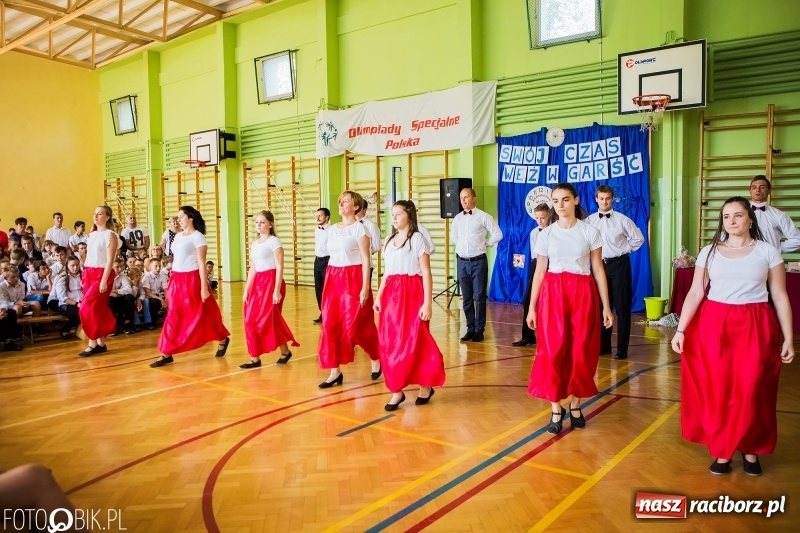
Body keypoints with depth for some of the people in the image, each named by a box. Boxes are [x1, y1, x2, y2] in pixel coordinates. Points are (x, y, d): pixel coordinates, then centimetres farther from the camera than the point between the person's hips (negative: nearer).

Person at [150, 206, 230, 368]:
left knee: (200, 315, 5)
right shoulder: (178, 236, 13)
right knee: (174, 318, 4)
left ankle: (223, 339, 26)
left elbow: (202, 263, -13)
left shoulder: (198, 237, -9)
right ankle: (166, 354, 6)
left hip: (192, 280, -6)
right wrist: (170, 283, 15)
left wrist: (204, 288, -15)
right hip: (176, 280, 7)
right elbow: (176, 260, 16)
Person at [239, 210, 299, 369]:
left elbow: (279, 267, -13)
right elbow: (252, 269, 16)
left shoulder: (274, 241, -7)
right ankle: (255, 358, 13)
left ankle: (285, 351, 9)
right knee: (251, 320, 4)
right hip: (257, 283, 7)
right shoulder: (254, 243, 14)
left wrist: (277, 290, -19)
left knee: (268, 319, -7)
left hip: (271, 282, -7)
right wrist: (246, 290, 12)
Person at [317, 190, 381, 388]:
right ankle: (335, 371, 11)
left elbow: (366, 260, -11)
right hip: (333, 279, 7)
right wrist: (327, 284, 13)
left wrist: (365, 287, -17)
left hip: (353, 279, -7)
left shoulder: (359, 228, -6)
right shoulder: (332, 229, 13)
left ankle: (376, 358, 22)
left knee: (355, 326, -4)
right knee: (330, 325, 2)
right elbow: (332, 256, 16)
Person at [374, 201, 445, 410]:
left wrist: (427, 302, -14)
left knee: (414, 341, -2)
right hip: (391, 295, 6)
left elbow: (426, 273, -8)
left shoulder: (417, 239, -4)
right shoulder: (389, 240, 15)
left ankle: (425, 386, 17)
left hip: (412, 293, -6)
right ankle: (396, 390, 11)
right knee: (390, 343, 3)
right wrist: (379, 296, 10)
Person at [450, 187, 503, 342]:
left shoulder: (483, 216, -5)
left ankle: (479, 330, 12)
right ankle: (470, 328, 20)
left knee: (479, 297, 2)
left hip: (478, 262, -4)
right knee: (467, 298, 10)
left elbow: (498, 235, -4)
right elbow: (453, 236, 24)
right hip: (462, 262, 4)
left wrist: (484, 243, 1)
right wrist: (462, 244, 11)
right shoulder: (457, 218, 8)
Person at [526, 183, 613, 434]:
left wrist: (606, 306, 1)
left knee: (581, 350, 4)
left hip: (583, 294, 0)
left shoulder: (590, 232, 2)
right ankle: (556, 409, 8)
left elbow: (598, 270, 3)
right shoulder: (546, 234, 5)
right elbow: (539, 272, 6)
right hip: (553, 294, 0)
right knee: (553, 351, -3)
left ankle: (575, 405, 20)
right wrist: (532, 307, 3)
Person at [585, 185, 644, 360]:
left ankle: (622, 348, 9)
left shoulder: (622, 219, -5)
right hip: (600, 265, 3)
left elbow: (638, 238, 2)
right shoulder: (589, 221, 0)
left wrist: (625, 250, -1)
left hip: (619, 264, -3)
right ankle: (603, 345, 23)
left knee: (622, 306, 1)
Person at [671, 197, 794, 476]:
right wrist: (681, 329, -7)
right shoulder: (709, 252, 5)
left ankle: (750, 449, 24)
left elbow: (780, 297, 2)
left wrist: (789, 338, -1)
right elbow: (695, 293, 1)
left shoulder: (768, 251, 2)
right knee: (716, 391, 4)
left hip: (755, 328, -1)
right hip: (714, 326, 1)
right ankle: (722, 450, 19)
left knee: (751, 392, 2)